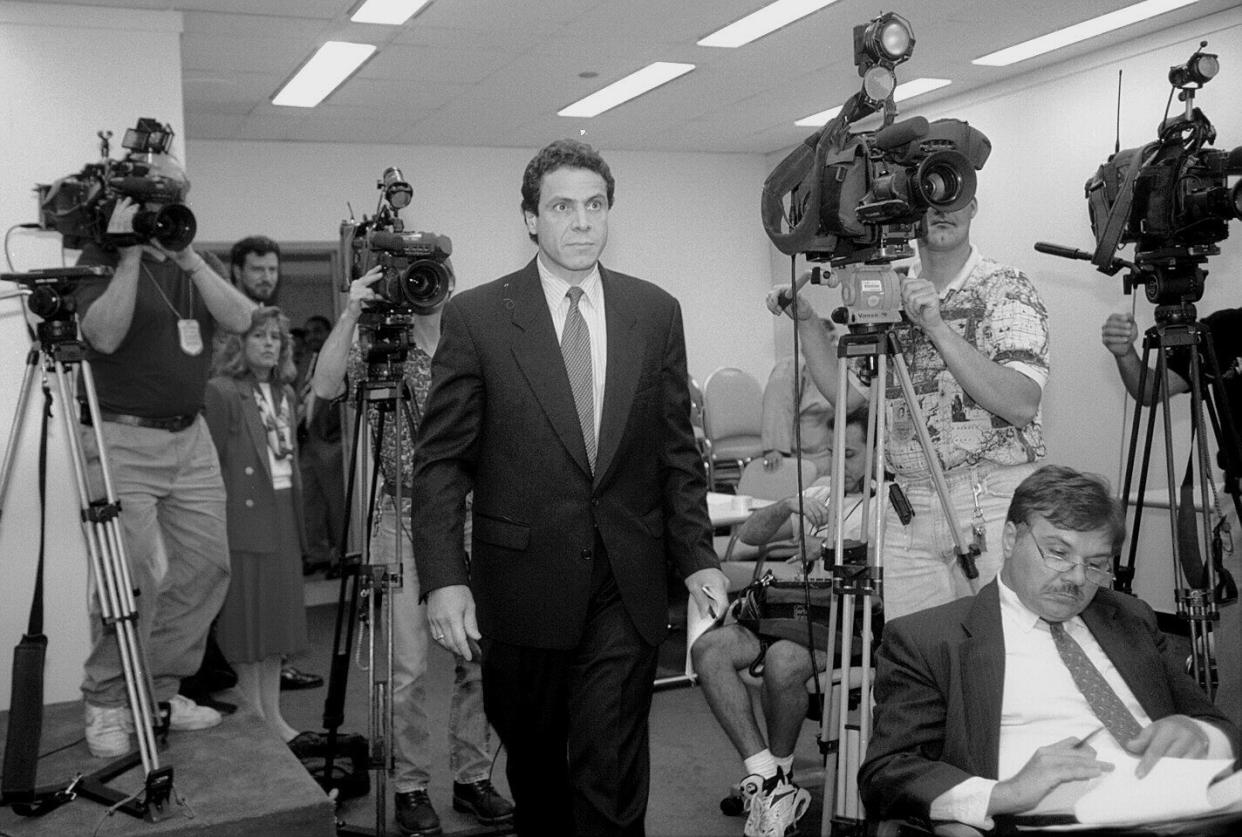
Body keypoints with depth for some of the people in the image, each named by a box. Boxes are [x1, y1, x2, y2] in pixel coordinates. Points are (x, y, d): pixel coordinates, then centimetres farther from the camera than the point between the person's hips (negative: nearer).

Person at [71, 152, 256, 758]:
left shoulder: (189, 265, 15)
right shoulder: (100, 258, -2)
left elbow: (239, 320, -2)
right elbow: (105, 334, -19)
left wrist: (186, 256, -11)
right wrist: (130, 254, -18)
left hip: (191, 438, 6)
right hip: (122, 440, -6)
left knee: (205, 566, 4)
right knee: (133, 577, -11)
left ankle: (161, 690, 18)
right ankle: (106, 705, 6)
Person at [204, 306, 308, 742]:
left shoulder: (285, 394, 14)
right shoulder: (221, 392, -9)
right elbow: (211, 466, -12)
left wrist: (297, 517, 15)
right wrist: (217, 523, -14)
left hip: (284, 518, 7)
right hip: (244, 520, -7)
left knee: (276, 622, 11)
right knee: (247, 623, -1)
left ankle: (273, 717, 20)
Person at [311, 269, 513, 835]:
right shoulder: (376, 347, 2)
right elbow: (325, 388, -17)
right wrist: (351, 313, -21)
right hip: (404, 520, -2)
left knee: (480, 659, 6)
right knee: (408, 666, -2)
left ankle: (473, 777, 22)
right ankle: (410, 787, 14)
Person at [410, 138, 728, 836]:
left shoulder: (657, 312, 5)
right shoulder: (476, 316, -3)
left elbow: (677, 452, 8)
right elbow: (441, 460, -3)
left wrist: (697, 557, 1)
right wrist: (444, 578, -11)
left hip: (627, 589, 1)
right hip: (522, 587, 0)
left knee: (612, 775, 0)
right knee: (534, 764, 16)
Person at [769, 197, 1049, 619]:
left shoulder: (1006, 288, -4)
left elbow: (1022, 405, -16)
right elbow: (846, 393, 13)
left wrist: (938, 327, -22)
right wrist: (807, 321, 1)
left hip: (995, 504, -4)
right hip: (906, 510, 4)